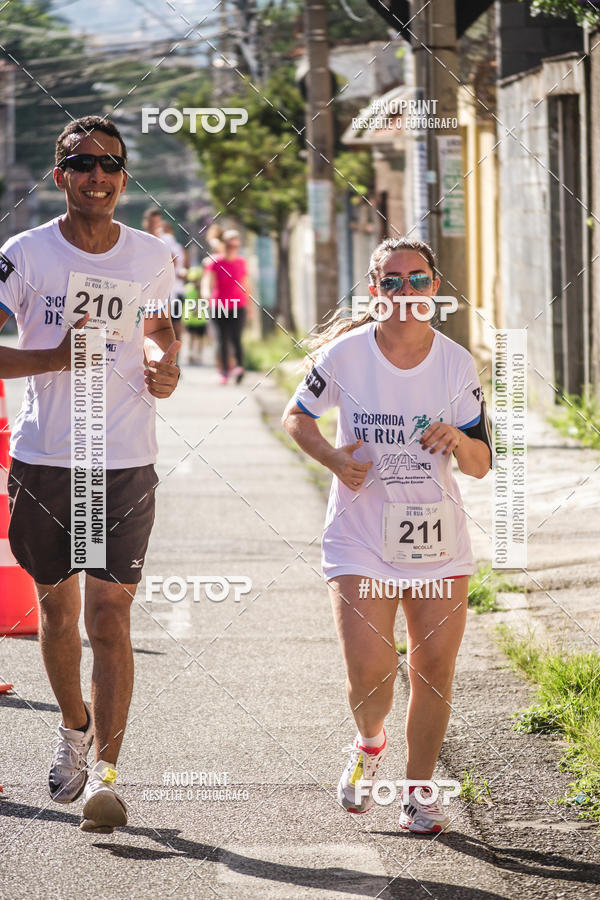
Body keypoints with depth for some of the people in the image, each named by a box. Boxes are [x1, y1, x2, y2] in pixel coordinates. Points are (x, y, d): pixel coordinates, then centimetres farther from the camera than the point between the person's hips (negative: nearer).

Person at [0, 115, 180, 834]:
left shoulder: (153, 258, 3)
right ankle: (75, 725, 40)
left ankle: (104, 774, -10)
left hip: (125, 464, 0)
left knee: (108, 616, -9)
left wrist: (164, 365, -1)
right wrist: (61, 355, -18)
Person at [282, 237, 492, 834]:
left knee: (434, 669, 1)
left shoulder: (457, 363, -1)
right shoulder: (345, 353, -5)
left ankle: (418, 790, 19)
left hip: (438, 540, 2)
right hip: (360, 537, -2)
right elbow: (296, 415, 10)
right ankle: (369, 746, 22)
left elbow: (481, 465, 3)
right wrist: (334, 458, -8)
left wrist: (458, 442, -20)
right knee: (369, 672, -12)